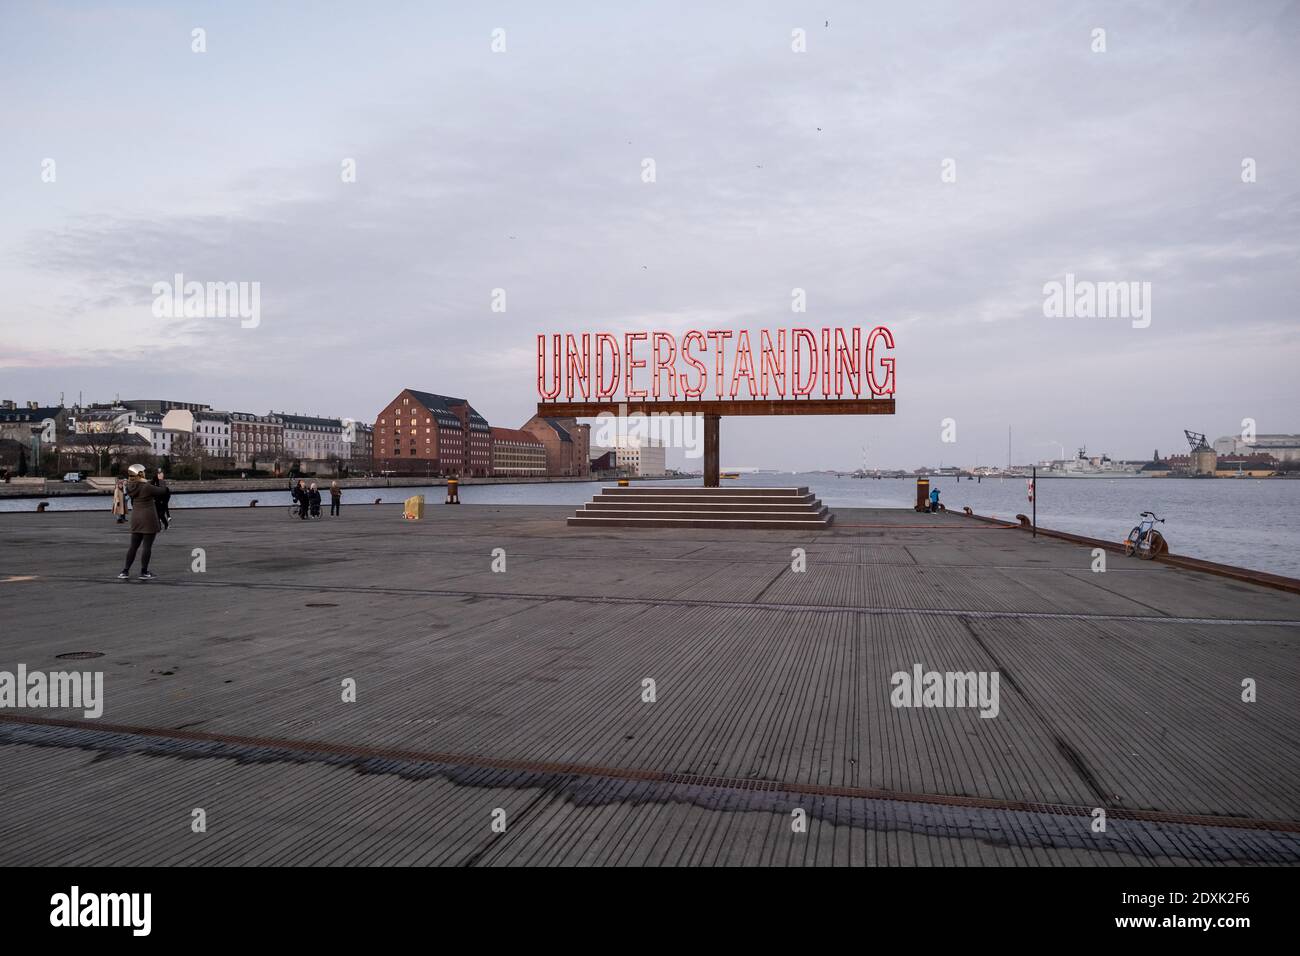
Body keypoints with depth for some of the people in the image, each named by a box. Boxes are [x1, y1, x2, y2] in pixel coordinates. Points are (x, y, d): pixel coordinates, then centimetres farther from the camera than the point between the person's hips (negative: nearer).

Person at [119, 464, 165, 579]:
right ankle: (144, 572, 1)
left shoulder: (131, 486, 1)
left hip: (136, 518, 7)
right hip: (148, 518, -7)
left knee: (134, 545, 14)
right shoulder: (147, 487, -17)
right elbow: (162, 490, -7)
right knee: (147, 546, -1)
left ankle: (125, 571, 14)